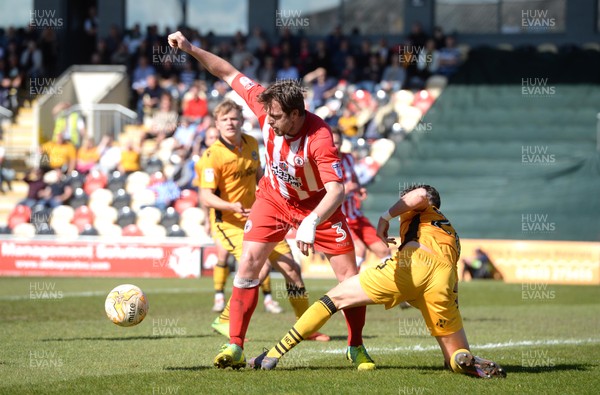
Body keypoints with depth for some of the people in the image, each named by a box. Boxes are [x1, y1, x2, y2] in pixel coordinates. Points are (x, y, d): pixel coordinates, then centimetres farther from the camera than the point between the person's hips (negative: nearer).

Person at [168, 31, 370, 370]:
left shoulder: (319, 139, -36)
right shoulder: (267, 106, -23)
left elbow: (337, 190, -43)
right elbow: (229, 73, -10)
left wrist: (310, 224, -57)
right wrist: (191, 49, -14)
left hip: (318, 205, -3)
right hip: (274, 198, 4)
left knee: (349, 275, -5)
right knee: (249, 262, -10)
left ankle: (357, 348, 14)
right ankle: (235, 348, -6)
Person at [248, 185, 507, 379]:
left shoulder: (419, 212, 28)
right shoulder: (452, 236, 44)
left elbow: (420, 194, 4)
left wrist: (387, 216, 15)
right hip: (446, 279, 4)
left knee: (336, 299, 7)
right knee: (458, 356, 13)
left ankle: (274, 354, 1)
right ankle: (468, 362, -26)